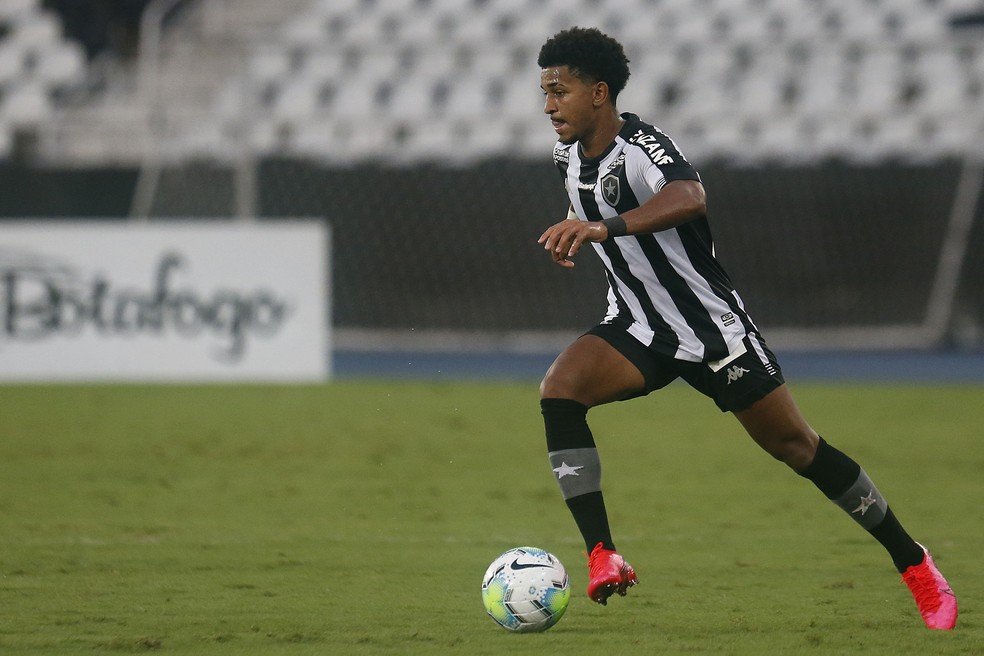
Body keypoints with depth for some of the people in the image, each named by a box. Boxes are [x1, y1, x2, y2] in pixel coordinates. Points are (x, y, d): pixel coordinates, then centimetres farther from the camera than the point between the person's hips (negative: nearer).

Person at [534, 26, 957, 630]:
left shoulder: (641, 149, -26)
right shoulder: (568, 156, -1)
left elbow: (689, 199, -50)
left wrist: (605, 228, -63)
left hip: (713, 328, -6)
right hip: (638, 330, 6)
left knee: (796, 447, 1)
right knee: (558, 391, -22)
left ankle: (913, 562, 18)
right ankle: (603, 558, -25)